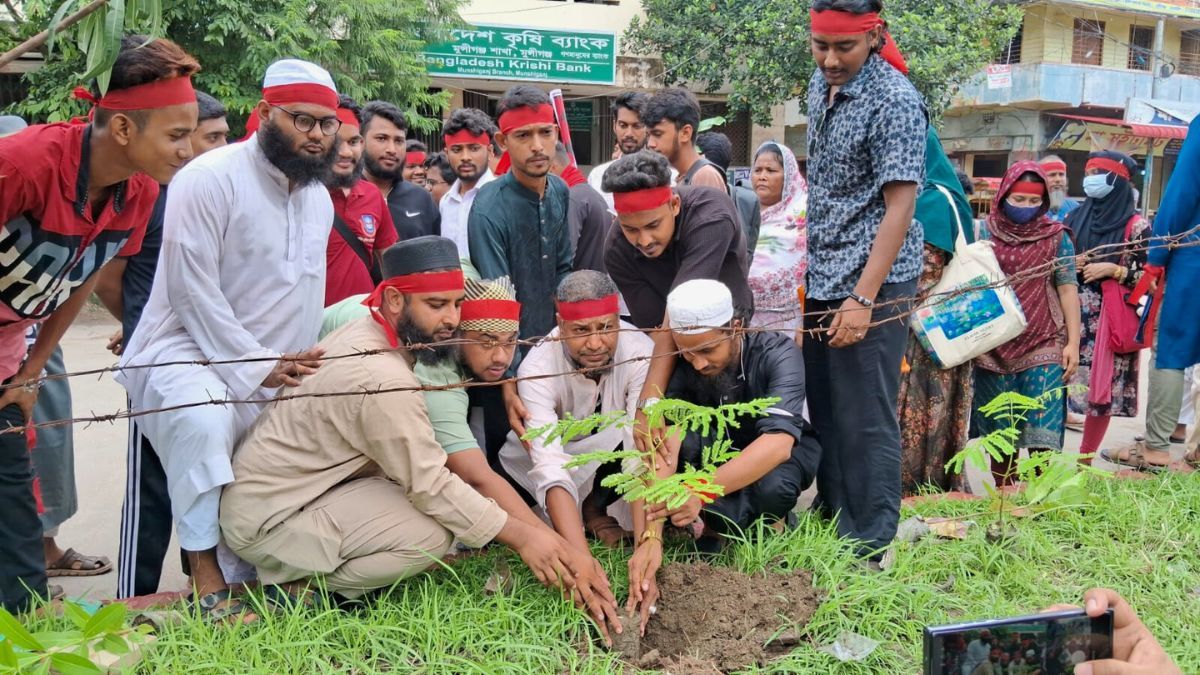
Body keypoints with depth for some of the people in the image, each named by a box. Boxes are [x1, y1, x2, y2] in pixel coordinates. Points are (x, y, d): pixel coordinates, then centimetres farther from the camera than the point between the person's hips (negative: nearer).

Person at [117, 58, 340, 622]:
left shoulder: (319, 197, 11)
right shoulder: (210, 179, -14)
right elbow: (194, 292, -18)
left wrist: (297, 363, 1)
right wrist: (257, 367, -19)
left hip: (271, 377, 8)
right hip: (187, 351, -8)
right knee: (204, 417, -36)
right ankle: (208, 578, -29)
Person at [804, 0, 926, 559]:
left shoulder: (895, 101, -16)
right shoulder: (821, 85, 8)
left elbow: (899, 205, -19)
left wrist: (863, 299, -23)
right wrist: (810, 270, 15)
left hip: (872, 283, -8)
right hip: (821, 279, 8)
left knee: (865, 421, -2)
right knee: (824, 410, 14)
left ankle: (870, 549, 9)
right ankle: (830, 517, 29)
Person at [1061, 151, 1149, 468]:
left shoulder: (1136, 225, -1)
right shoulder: (1075, 218, 12)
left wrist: (1112, 270, -14)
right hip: (1073, 315, 3)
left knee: (1101, 390, -1)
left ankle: (1084, 461, 10)